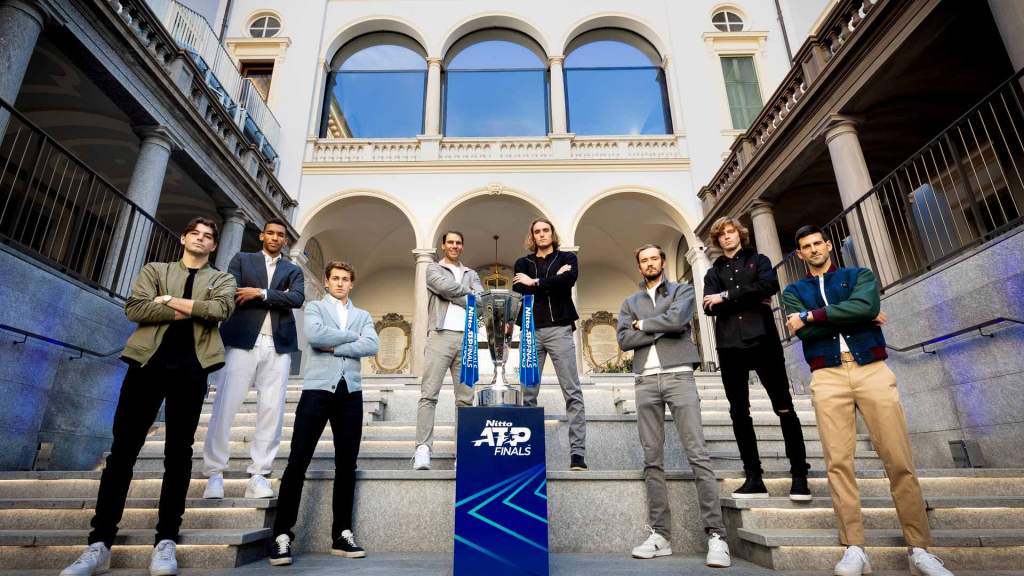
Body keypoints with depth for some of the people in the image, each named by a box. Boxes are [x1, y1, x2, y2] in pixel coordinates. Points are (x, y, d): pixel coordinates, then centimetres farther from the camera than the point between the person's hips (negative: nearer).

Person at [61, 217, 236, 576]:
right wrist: (190, 311, -7)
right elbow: (134, 308, -1)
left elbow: (220, 309, -7)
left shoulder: (222, 279, 15)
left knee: (178, 451, -1)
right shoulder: (154, 270, 17)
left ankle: (166, 541, 2)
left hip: (191, 367, -1)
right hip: (149, 360, 1)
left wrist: (169, 300, -4)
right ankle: (99, 544, 4)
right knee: (123, 448, -2)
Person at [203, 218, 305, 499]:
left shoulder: (292, 270, 18)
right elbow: (230, 295, 0)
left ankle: (259, 474, 3)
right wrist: (278, 298, -2)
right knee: (225, 406, -3)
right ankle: (215, 473, 7)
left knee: (272, 410, -3)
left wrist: (261, 293, -9)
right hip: (243, 341, -1)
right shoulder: (242, 259, 15)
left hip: (278, 345, 1)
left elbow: (298, 298, -1)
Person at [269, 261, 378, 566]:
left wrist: (335, 347, -8)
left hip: (350, 391, 3)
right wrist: (352, 335, -3)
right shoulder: (314, 308, 10)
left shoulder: (363, 315, 17)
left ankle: (342, 533, 13)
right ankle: (282, 534, 6)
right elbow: (314, 335, -12)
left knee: (347, 464, 5)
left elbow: (372, 346, -2)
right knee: (298, 462, -5)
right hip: (318, 388, -3)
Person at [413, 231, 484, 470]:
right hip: (441, 335, -3)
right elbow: (446, 287, -7)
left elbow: (481, 299, 5)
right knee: (429, 394, -10)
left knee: (465, 397, 0)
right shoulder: (433, 268, 14)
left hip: (466, 338, 4)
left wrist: (455, 295, -4)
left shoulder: (472, 274, 23)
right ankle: (423, 449, -13)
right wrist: (468, 294, 5)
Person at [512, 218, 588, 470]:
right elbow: (518, 291, -3)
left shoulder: (567, 258, 13)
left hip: (559, 329, -2)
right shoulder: (523, 263, 17)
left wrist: (535, 283, -4)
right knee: (528, 394, 1)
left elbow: (569, 280, -10)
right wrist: (552, 281, -6)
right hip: (531, 331, 2)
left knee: (572, 392, -7)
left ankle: (578, 452, -5)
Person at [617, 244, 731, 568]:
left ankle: (715, 535, -5)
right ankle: (660, 535, 6)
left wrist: (643, 324, 2)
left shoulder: (682, 290, 11)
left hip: (679, 376, -3)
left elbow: (677, 319, -10)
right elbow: (623, 340, 2)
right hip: (646, 382, 3)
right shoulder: (630, 302, 18)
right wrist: (662, 330, -5)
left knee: (697, 455, -8)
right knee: (652, 459, 2)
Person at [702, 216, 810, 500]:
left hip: (762, 339, -2)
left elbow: (769, 285, -9)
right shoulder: (714, 272, 17)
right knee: (739, 413, 3)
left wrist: (727, 297, -10)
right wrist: (751, 299, -7)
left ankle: (799, 475, 9)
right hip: (730, 346, 2)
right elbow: (710, 307, 0)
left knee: (784, 408, -1)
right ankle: (754, 478, 10)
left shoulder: (758, 260, 13)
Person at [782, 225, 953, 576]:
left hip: (873, 370, 0)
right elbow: (802, 331, -3)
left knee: (900, 461, -2)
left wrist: (812, 316, -8)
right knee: (838, 462, -6)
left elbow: (866, 306, -8)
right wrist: (855, 318, -4)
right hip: (827, 377, 0)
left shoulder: (859, 275, 15)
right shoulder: (794, 291, 16)